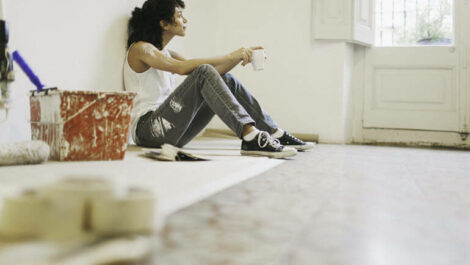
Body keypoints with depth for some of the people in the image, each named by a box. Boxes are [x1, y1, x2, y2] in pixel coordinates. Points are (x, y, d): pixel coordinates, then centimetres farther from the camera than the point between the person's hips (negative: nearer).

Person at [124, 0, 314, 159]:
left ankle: (276, 134, -4)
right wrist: (229, 56, -20)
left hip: (170, 132, 8)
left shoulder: (166, 53, 20)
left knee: (225, 80, 0)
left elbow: (213, 74, 12)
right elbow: (182, 68, -23)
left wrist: (240, 57, -2)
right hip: (147, 129, -8)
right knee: (204, 73, -25)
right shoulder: (140, 48, -5)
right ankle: (250, 138, -40)